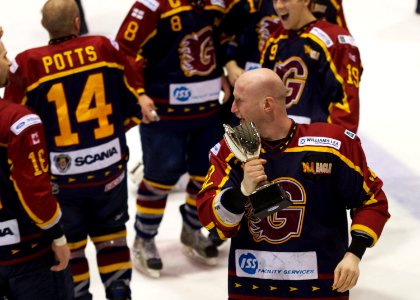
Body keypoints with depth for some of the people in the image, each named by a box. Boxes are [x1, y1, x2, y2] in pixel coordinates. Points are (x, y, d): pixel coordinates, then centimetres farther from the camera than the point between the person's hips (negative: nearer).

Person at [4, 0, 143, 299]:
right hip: (110, 167, 2)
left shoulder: (28, 65, -15)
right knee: (110, 234, 21)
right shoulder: (105, 49, -8)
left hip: (61, 176, -2)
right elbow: (136, 100, 1)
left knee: (69, 243, 16)